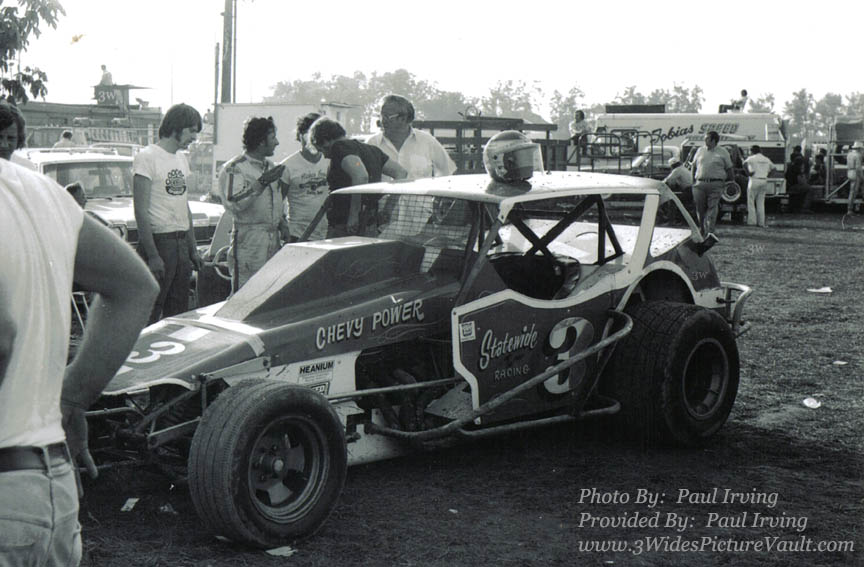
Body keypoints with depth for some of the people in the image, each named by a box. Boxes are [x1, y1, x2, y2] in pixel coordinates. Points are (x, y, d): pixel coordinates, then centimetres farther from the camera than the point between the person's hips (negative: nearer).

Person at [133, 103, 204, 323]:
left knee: (178, 314, 10)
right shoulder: (147, 157, -9)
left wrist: (193, 249, 18)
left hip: (182, 243, 8)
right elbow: (141, 211, -15)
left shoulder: (181, 159, 16)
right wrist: (152, 255, -20)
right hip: (158, 241, -8)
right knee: (149, 315, -7)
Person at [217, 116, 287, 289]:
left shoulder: (270, 166, 20)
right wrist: (261, 184, -25)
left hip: (273, 241, 8)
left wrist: (282, 223, 13)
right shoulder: (235, 168, -7)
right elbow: (233, 203, -20)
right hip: (248, 241, -8)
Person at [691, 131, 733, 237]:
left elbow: (729, 169, 11)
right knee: (700, 208, 2)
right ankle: (703, 231, 18)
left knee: (712, 207, -14)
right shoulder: (700, 151, 16)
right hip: (700, 183, 3)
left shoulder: (723, 152, 8)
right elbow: (694, 166, 20)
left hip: (716, 184, -3)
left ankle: (710, 232, -22)